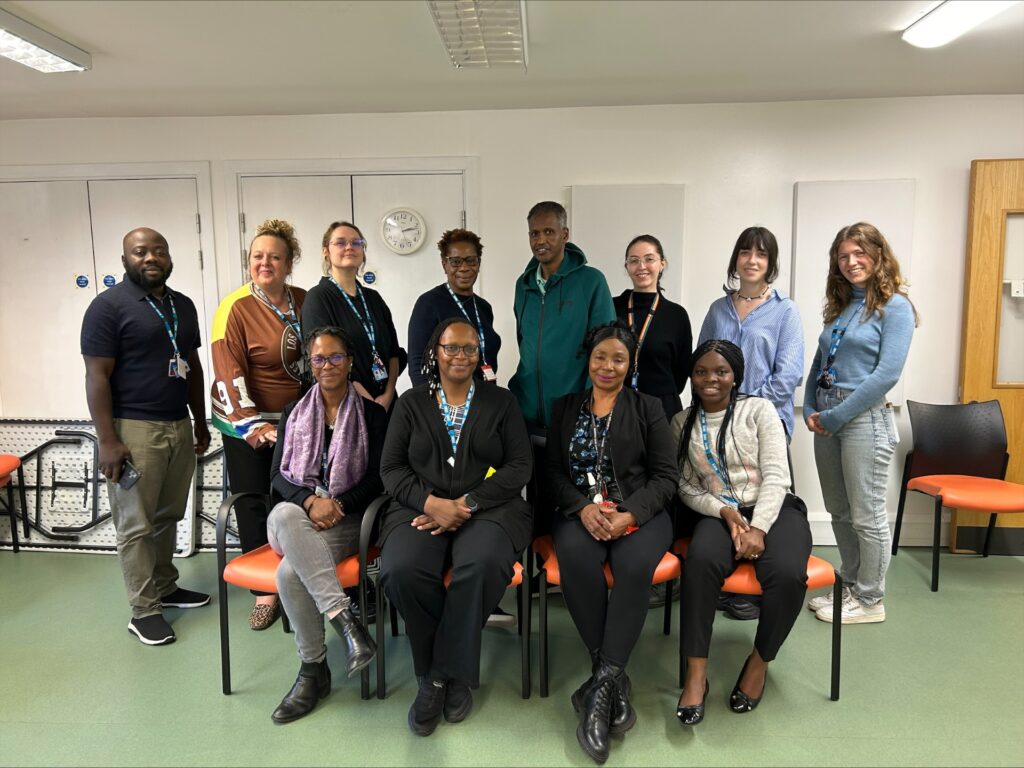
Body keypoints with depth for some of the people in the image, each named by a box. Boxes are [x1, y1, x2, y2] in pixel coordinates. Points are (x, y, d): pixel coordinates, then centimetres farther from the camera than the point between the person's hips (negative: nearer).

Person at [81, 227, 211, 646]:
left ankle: (164, 588, 29)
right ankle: (144, 611, 11)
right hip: (133, 429, -6)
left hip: (179, 427, 6)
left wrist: (200, 422, 17)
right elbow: (97, 376, -11)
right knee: (136, 524, 2)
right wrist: (107, 440, -16)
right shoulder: (108, 305, -7)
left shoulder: (183, 305, 13)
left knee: (167, 517, 15)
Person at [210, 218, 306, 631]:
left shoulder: (303, 301, 4)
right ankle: (266, 591, 13)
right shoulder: (236, 307, -11)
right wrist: (252, 425, -23)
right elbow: (229, 372, -16)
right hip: (247, 424, -4)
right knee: (253, 505, 2)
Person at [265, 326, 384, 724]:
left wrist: (337, 505, -17)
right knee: (286, 516, -38)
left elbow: (376, 479, 1)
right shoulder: (294, 413, 18)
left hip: (346, 519, -2)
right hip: (293, 515, 3)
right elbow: (278, 475, 7)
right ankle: (344, 618, -39)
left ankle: (314, 670, -19)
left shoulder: (372, 414, 9)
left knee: (290, 572, -33)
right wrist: (310, 501, -14)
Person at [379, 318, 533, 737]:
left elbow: (520, 466, 2)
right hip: (422, 509, 1)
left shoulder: (500, 401, 11)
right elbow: (391, 467, 7)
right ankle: (433, 674, -6)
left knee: (484, 564, -35)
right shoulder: (411, 403, 13)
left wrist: (468, 503, -12)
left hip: (488, 509, -1)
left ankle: (448, 672, -11)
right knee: (401, 570, -31)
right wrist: (431, 502, -13)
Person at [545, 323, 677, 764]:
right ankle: (614, 678, -22)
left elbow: (665, 476, 3)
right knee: (576, 559, -33)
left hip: (639, 511, -1)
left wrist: (629, 515, -15)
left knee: (636, 566, -34)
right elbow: (554, 471, 8)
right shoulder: (565, 408, 15)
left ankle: (602, 682, -27)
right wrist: (583, 507, -12)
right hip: (580, 510, 1)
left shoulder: (648, 408, 10)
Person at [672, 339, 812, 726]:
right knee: (700, 561, -33)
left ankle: (760, 661, -3)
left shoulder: (759, 409, 3)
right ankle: (696, 674, -23)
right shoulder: (683, 423, 9)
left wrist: (758, 529, -18)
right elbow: (687, 487, 6)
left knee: (787, 574, -32)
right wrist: (724, 511, -12)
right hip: (719, 513, 1)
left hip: (773, 510, -1)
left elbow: (775, 475, -6)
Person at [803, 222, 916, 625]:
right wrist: (810, 409, 1)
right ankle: (850, 587, 30)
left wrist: (836, 416, -16)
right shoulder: (840, 305, 14)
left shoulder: (894, 306, -7)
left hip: (865, 418, -7)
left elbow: (887, 373, -16)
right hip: (826, 420, 7)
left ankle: (870, 601, 17)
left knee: (867, 515, 3)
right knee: (839, 512, 15)